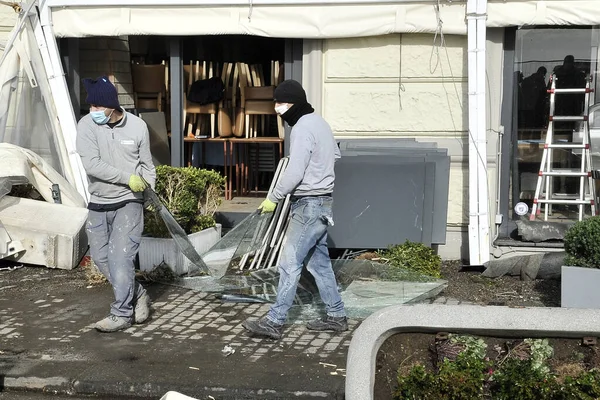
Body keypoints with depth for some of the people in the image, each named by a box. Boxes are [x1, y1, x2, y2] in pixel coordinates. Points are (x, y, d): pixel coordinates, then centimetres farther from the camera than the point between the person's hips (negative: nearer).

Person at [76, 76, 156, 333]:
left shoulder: (137, 126, -6)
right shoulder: (86, 125, -9)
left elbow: (146, 164, 8)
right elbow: (91, 164, -20)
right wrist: (128, 179, -19)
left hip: (128, 203, -3)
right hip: (98, 204, 3)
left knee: (120, 257, -12)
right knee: (100, 257, 8)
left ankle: (122, 314, -3)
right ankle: (137, 294, 27)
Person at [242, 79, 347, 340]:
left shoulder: (302, 128, -18)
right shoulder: (319, 123, 12)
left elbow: (294, 173, -22)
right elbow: (335, 155, 23)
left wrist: (273, 198, -12)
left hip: (308, 204, -10)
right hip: (323, 201, 10)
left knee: (290, 264, -6)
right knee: (319, 261, 15)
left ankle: (274, 322, -3)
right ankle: (336, 316, 20)